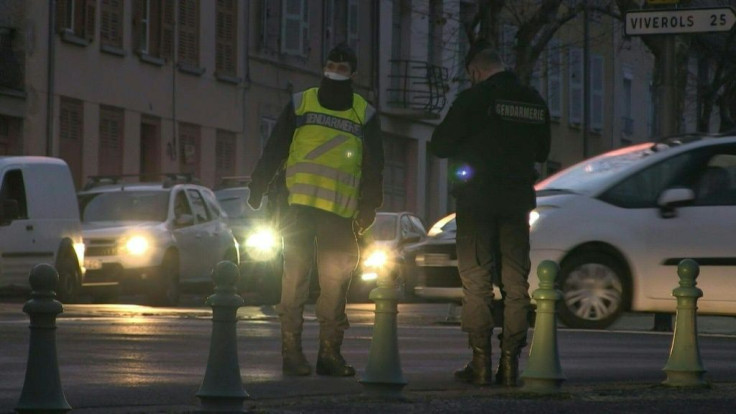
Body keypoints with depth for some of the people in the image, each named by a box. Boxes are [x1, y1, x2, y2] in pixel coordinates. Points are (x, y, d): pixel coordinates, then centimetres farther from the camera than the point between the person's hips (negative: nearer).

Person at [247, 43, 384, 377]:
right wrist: (257, 190, 3)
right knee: (295, 275, -4)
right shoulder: (300, 104, 9)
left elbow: (373, 167, 14)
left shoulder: (365, 114, 12)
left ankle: (330, 353, 11)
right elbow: (273, 150, 9)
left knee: (336, 280, 4)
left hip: (340, 212, 2)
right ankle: (291, 351, -2)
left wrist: (369, 207, 6)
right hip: (299, 206, -2)